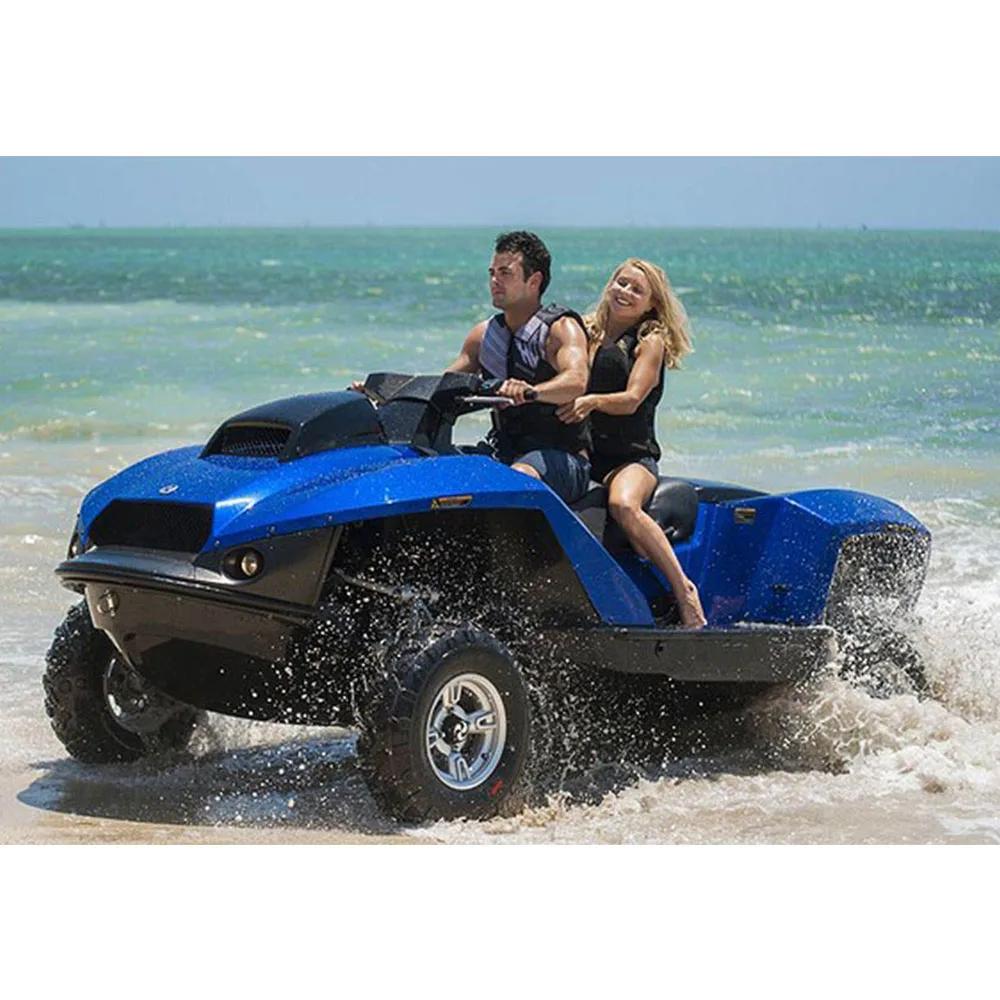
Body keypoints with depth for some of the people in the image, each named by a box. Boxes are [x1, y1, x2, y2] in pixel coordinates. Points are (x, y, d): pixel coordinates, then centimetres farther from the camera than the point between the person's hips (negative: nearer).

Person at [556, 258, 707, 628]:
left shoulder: (651, 341, 4)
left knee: (623, 505, -36)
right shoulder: (586, 331, 17)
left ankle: (684, 590, -29)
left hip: (632, 455, -4)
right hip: (579, 451, 4)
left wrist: (593, 401, -30)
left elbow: (632, 399, -9)